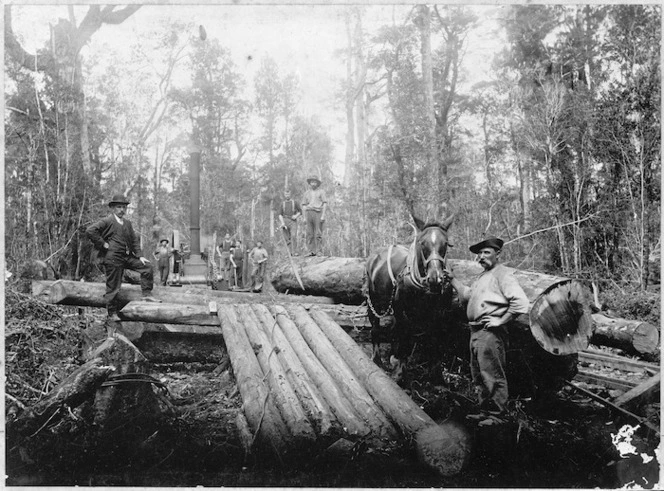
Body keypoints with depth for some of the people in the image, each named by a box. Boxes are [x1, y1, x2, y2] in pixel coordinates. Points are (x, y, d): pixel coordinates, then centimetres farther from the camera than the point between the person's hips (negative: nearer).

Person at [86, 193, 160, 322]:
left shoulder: (127, 223, 16)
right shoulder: (107, 221, -6)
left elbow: (134, 240, 19)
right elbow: (90, 230, -16)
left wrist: (139, 256, 8)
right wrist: (102, 244, -14)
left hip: (128, 256, 7)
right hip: (112, 258, -7)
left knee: (147, 266, -2)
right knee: (113, 287, -2)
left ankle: (147, 295, 3)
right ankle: (112, 314, 10)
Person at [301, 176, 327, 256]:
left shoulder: (321, 192, 6)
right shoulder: (307, 193, 16)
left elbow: (325, 203, 0)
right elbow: (304, 205, 15)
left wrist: (323, 215, -10)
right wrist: (304, 217, 6)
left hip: (318, 213, -3)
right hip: (309, 213, 4)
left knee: (318, 233, -6)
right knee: (309, 233, 0)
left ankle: (319, 251, -4)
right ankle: (311, 251, 2)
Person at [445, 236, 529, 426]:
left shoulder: (502, 274, -10)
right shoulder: (482, 276, 19)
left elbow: (521, 302, -20)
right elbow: (467, 295, 29)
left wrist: (500, 320, -17)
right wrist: (452, 278, 22)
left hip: (490, 332, -10)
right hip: (476, 331, 10)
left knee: (493, 376, -3)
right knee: (478, 376, 17)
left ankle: (497, 415, 6)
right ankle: (485, 410, 28)